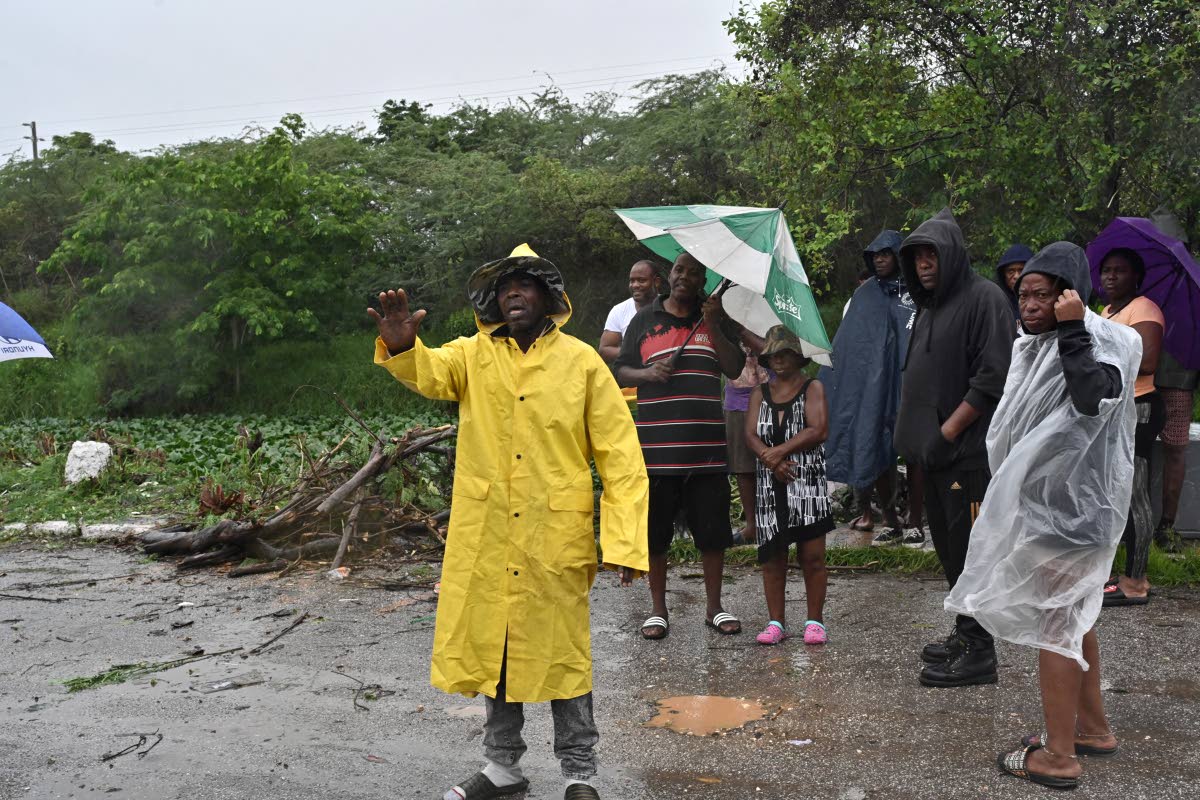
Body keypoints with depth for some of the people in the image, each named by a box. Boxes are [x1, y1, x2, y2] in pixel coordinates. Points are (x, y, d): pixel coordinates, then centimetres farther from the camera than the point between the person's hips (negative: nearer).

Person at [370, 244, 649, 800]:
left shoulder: (581, 362, -2)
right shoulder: (474, 355, 5)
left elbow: (620, 455, -5)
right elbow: (429, 373, -17)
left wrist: (625, 541, -12)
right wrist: (401, 345, -40)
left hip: (556, 539, -3)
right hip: (485, 537, 3)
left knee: (562, 652, 7)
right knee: (492, 646, 14)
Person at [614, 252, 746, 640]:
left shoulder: (715, 319, 10)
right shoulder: (644, 320, 8)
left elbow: (735, 368, 1)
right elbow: (621, 371, 9)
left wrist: (714, 327, -10)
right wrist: (648, 373, -12)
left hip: (707, 444, 1)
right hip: (656, 444, -1)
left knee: (713, 530, 6)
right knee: (655, 531, 5)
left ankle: (714, 607, 21)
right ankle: (658, 609, 19)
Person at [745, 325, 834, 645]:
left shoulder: (812, 387, 3)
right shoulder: (760, 393, 14)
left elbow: (818, 430, -10)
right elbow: (750, 434, 3)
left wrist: (780, 450, -12)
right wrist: (772, 461, -14)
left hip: (808, 480, -3)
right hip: (770, 485, 3)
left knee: (812, 556, -1)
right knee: (772, 556, 3)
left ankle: (815, 621, 9)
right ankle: (775, 622, 11)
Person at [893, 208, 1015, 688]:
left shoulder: (983, 298, -10)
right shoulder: (929, 306, 17)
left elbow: (994, 376, -17)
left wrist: (947, 431, -18)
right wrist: (915, 430, 14)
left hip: (969, 451, -9)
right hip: (936, 450, 9)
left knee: (969, 549, -5)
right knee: (948, 545, 14)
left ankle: (978, 652, 3)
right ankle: (965, 635, 26)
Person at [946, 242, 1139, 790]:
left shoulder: (1101, 343, -16)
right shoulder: (1036, 348, 10)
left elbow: (1094, 398, -38)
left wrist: (1072, 330, -32)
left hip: (1066, 508, -10)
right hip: (1047, 501, 10)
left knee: (1052, 624, -3)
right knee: (1074, 616, 19)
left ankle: (1059, 756, 6)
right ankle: (1092, 727, 34)